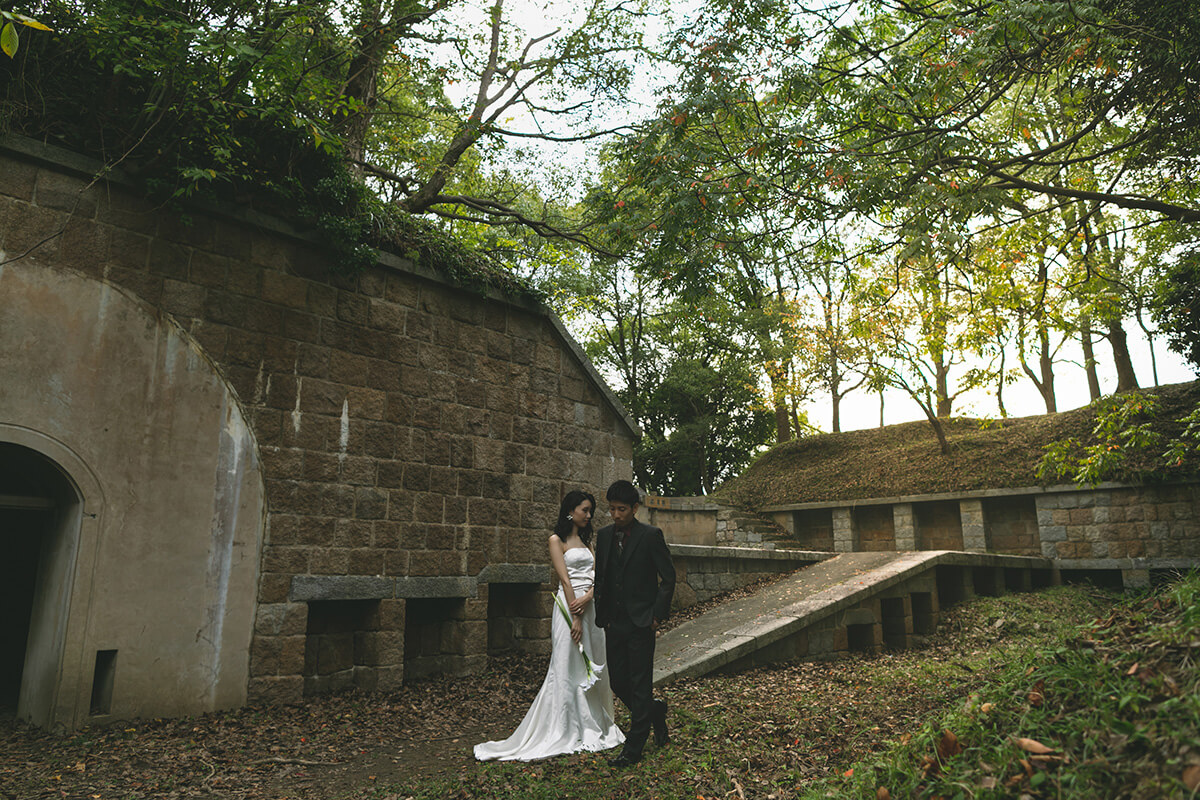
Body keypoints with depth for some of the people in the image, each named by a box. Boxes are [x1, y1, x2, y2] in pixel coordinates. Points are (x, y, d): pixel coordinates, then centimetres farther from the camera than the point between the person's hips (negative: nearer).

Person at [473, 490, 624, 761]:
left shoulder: (585, 540, 17)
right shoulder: (557, 540, -4)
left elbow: (595, 576, 8)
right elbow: (565, 579, -11)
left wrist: (587, 597, -13)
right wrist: (575, 619, -16)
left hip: (591, 606, 7)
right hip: (570, 607, -7)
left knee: (592, 668, 12)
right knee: (568, 670, -2)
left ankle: (593, 727, 25)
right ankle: (565, 733, 7)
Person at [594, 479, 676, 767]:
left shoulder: (651, 535, -9)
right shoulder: (604, 535, 6)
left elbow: (668, 578, -5)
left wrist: (657, 615, -9)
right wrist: (602, 616, 8)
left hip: (641, 624, -5)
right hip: (614, 623, 6)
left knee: (640, 685, 1)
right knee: (618, 681, 10)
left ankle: (633, 748, 14)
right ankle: (655, 711, 36)